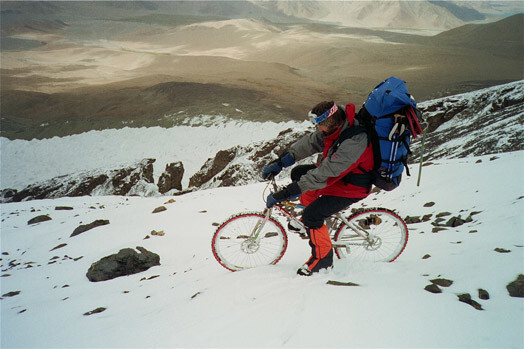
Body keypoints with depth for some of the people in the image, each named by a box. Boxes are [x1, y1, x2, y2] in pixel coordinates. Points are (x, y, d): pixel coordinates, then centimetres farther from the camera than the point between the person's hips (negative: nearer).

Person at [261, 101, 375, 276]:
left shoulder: (352, 143, -37)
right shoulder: (337, 126, -11)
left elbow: (323, 175, -38)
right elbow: (309, 143, 0)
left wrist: (285, 194, -35)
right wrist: (279, 162, -4)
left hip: (351, 187, -9)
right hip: (337, 173, 9)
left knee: (311, 216, -18)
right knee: (298, 172, 8)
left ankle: (323, 259, 3)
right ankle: (309, 221, 20)